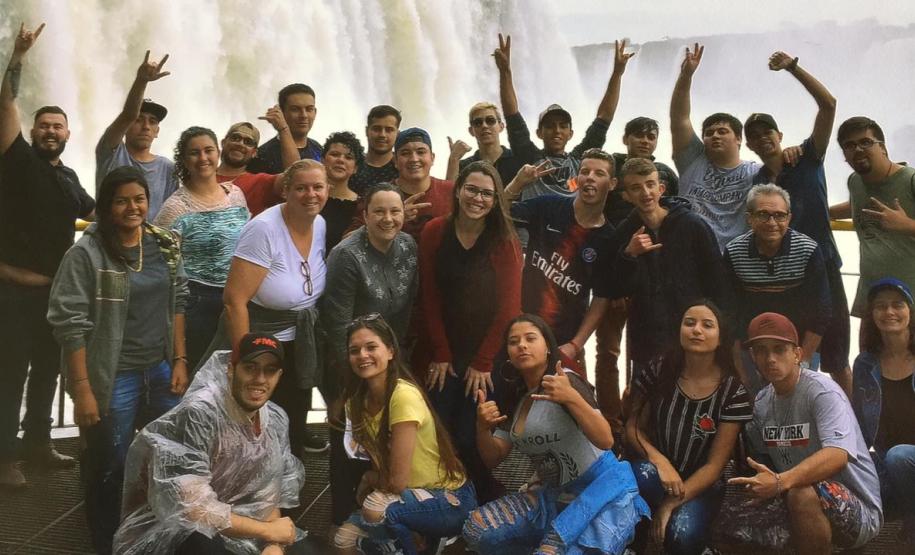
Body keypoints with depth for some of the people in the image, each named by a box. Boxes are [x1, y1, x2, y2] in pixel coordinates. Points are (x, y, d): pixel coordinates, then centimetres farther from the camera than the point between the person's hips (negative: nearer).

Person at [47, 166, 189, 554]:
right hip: (112, 377, -5)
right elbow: (70, 323, -15)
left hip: (161, 370, 5)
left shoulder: (166, 246, 3)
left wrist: (180, 359, 5)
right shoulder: (86, 253, -14)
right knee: (110, 470, 8)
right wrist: (82, 389, -17)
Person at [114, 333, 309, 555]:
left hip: (231, 526, 6)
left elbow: (268, 498, 5)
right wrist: (268, 531, -18)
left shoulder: (275, 420, -2)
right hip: (175, 531, -6)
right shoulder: (199, 413, -23)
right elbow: (193, 508, -25)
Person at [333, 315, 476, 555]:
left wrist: (369, 481, -4)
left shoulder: (404, 395, -24)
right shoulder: (359, 400, 0)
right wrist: (369, 482, -14)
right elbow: (380, 467, 6)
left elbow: (397, 480, -22)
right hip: (411, 495, 7)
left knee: (376, 507, -29)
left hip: (451, 499, -7)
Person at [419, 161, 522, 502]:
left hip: (488, 360, -2)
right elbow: (430, 298, 0)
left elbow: (508, 306, -7)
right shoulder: (434, 233, -1)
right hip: (443, 357, 2)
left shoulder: (505, 241, -6)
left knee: (471, 439, -5)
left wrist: (482, 363, -8)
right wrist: (441, 355, -3)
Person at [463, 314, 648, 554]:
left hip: (601, 491, -7)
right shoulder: (515, 397, 8)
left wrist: (572, 398, -36)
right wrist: (482, 427, -12)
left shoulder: (566, 381, -13)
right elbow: (494, 458, 8)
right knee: (477, 529, -6)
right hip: (552, 496, 7)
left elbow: (605, 441, -23)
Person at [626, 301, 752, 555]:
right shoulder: (659, 370, -8)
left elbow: (715, 464, -12)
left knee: (683, 535, -31)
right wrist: (660, 462, -23)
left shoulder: (733, 390, -13)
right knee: (645, 474, -35)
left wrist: (671, 504, -20)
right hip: (658, 471, 1)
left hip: (702, 484, -1)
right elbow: (633, 427, -3)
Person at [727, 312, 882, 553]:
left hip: (858, 508, -7)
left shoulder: (821, 390, -17)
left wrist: (781, 481, -47)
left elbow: (838, 455, -33)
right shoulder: (761, 402, 6)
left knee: (803, 494, -37)